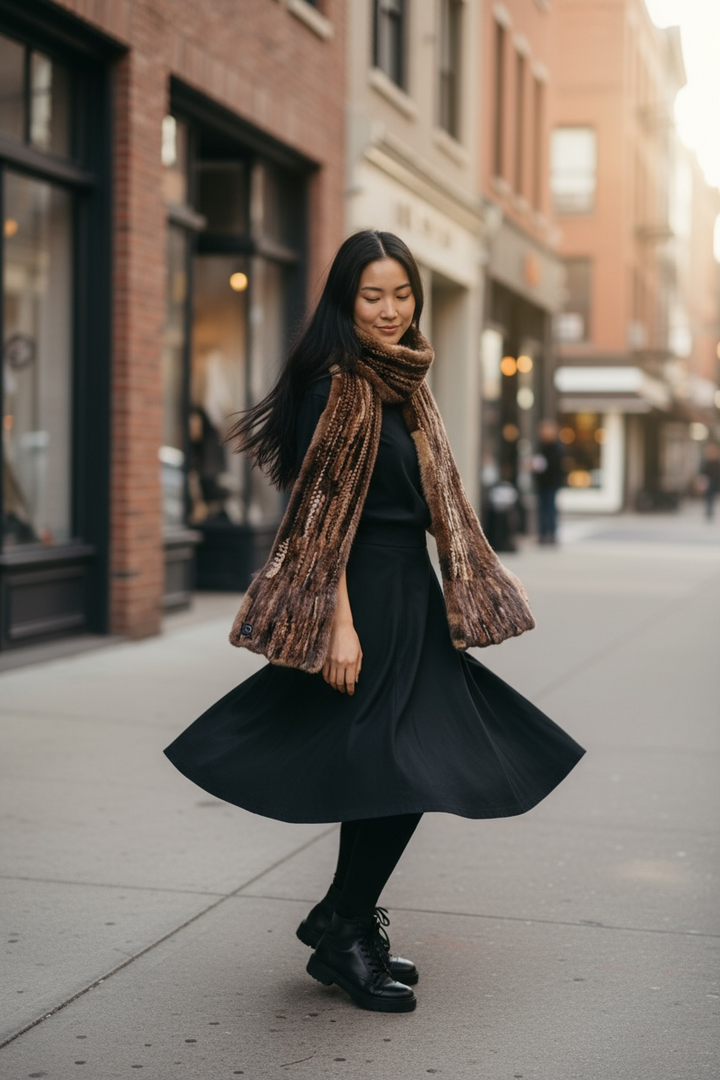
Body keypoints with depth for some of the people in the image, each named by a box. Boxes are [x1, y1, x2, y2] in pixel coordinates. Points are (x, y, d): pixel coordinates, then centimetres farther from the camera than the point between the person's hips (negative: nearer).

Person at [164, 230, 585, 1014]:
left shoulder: (402, 385, 14)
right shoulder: (338, 385, -13)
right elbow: (325, 512, -17)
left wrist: (469, 593, 18)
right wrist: (340, 623, -21)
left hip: (410, 593, 9)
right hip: (365, 596, -9)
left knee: (385, 774, 12)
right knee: (397, 774, -7)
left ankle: (344, 925, 24)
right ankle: (343, 936, 8)